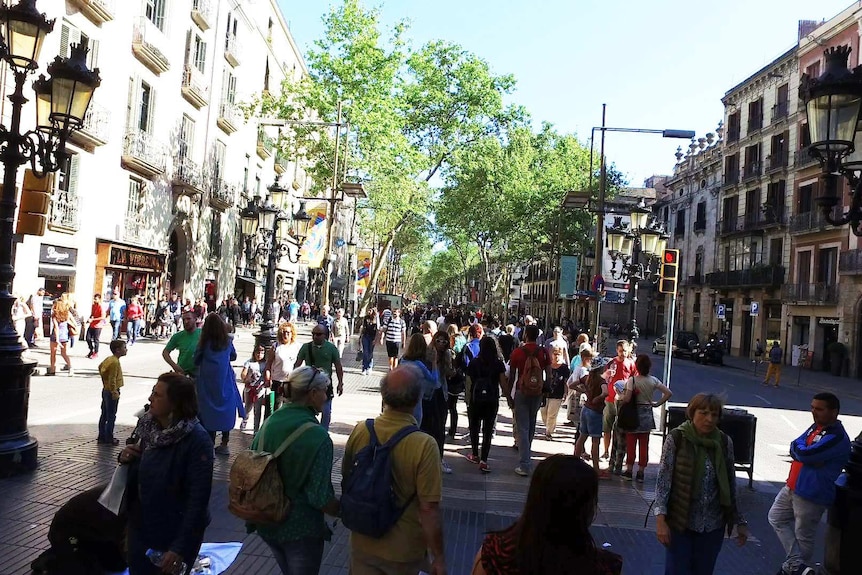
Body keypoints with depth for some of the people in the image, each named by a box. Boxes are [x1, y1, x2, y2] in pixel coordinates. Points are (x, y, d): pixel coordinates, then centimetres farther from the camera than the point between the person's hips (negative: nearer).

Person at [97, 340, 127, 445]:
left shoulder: (109, 359, 5)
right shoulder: (115, 362, -23)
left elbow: (100, 367, 20)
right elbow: (112, 379, -25)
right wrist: (114, 392, -21)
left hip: (105, 390, 10)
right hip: (111, 392, -10)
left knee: (104, 414, 16)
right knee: (111, 416, -1)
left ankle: (101, 437, 24)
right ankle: (109, 439, 6)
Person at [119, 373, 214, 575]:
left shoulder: (197, 440, -23)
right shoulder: (150, 428, -2)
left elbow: (198, 498, -23)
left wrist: (181, 547, -24)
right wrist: (126, 459, -7)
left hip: (173, 536, -6)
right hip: (141, 528, 6)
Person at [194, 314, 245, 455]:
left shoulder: (204, 343, -9)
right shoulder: (227, 342, -2)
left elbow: (196, 361, 1)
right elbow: (233, 357, 13)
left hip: (208, 383, -2)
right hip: (225, 382, 2)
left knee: (209, 411, 4)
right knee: (226, 411, 12)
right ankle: (224, 444, 19)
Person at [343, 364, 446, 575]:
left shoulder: (359, 431, -12)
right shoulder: (424, 445, -26)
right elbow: (429, 509, -23)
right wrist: (438, 557, -10)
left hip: (362, 543, 3)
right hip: (403, 550, -3)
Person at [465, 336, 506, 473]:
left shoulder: (473, 363, -5)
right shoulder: (499, 364, -5)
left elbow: (468, 384, -5)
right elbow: (503, 384, -8)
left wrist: (468, 401, 2)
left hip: (475, 400, 1)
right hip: (492, 401, 0)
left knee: (474, 428, 18)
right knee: (488, 430, 3)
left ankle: (475, 455, 31)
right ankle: (483, 461, -4)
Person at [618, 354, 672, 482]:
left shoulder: (632, 380, -14)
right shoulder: (653, 380, -2)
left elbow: (627, 398, -20)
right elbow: (668, 393, -4)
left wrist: (620, 398, 1)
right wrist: (657, 404, 4)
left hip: (634, 414, -3)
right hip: (647, 414, 3)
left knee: (631, 443, 7)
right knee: (644, 444, 9)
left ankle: (629, 471, 11)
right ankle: (641, 472, 13)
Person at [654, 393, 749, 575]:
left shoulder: (724, 443, 0)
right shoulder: (676, 439, -10)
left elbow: (731, 486, 7)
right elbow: (663, 480, -11)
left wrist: (739, 521, 8)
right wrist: (661, 520, -16)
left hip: (713, 526, 3)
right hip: (680, 522, -3)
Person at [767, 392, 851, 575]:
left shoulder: (837, 437, -22)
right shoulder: (816, 427, 8)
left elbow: (804, 454, -29)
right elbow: (794, 448, 5)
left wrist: (798, 447, -7)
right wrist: (806, 455, -15)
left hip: (812, 495, -10)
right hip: (792, 487, 10)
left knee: (803, 537, 5)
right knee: (776, 518, 16)